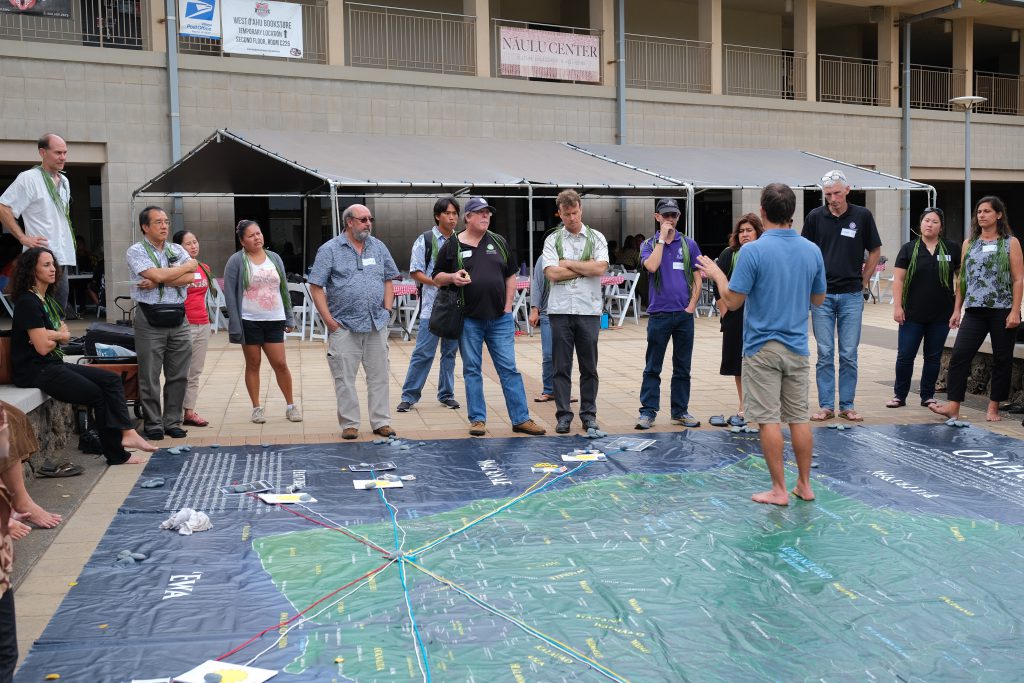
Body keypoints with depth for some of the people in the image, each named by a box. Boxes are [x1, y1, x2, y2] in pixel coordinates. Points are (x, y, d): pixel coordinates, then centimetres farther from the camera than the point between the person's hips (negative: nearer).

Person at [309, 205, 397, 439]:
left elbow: (388, 280, 18)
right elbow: (316, 287, -4)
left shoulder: (378, 247, 11)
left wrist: (387, 309, 6)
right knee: (345, 378, 0)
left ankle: (381, 422, 15)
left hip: (377, 324, 4)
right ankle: (349, 424, 10)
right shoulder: (330, 250, -2)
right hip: (344, 326, -4)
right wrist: (328, 320, -9)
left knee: (379, 375, 7)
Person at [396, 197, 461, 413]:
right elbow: (415, 272, -3)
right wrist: (437, 282, -15)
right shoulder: (425, 240, -1)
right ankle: (409, 396, 3)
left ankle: (446, 394, 22)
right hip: (432, 305, -4)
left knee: (450, 351, 11)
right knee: (423, 352, -5)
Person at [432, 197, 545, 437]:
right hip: (469, 319, -1)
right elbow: (437, 278, 8)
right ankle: (478, 419, 14)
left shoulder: (498, 242, 11)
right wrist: (452, 277, -13)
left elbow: (511, 275, 14)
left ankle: (521, 419, 5)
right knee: (472, 370, 5)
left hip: (499, 318, 2)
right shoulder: (452, 246, 4)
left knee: (509, 368, 1)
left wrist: (508, 305, 4)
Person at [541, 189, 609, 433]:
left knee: (589, 366, 6)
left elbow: (600, 268, -9)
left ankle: (589, 414, 16)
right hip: (560, 310, 0)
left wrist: (568, 263, -5)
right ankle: (563, 415, 10)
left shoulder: (596, 238, 7)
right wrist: (586, 269, -5)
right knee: (561, 366, 3)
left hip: (589, 310, 0)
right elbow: (552, 273, -8)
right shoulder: (552, 240, 7)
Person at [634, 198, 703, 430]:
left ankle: (680, 411, 17)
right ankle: (648, 411, 7)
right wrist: (662, 238, -11)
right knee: (653, 368, 2)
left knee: (682, 367, 8)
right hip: (659, 314, -2)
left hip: (685, 314, 2)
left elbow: (697, 278, 8)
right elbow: (651, 266, -18)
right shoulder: (649, 244, 4)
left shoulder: (689, 244, 8)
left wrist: (691, 306, -2)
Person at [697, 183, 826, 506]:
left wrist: (716, 273, 4)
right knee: (799, 418, 12)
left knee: (769, 420, 0)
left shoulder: (753, 251, -14)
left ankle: (779, 490, 4)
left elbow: (733, 301, -12)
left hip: (763, 348, -5)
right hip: (798, 348, 5)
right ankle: (804, 485, 20)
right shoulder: (812, 251, 2)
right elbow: (818, 299, 12)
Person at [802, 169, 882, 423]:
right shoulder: (815, 217, 0)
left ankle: (847, 405, 13)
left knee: (849, 354, 4)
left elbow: (875, 252, 10)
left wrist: (863, 282, 6)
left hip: (852, 296, 0)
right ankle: (825, 406, 10)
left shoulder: (862, 216, 0)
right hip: (822, 295, 0)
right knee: (824, 354, 3)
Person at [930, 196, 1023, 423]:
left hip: (1003, 311, -2)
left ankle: (993, 407, 15)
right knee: (959, 355, -10)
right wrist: (957, 310, 9)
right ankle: (953, 406, -10)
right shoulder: (969, 243, 13)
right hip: (974, 311, 3)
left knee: (1002, 359, 4)